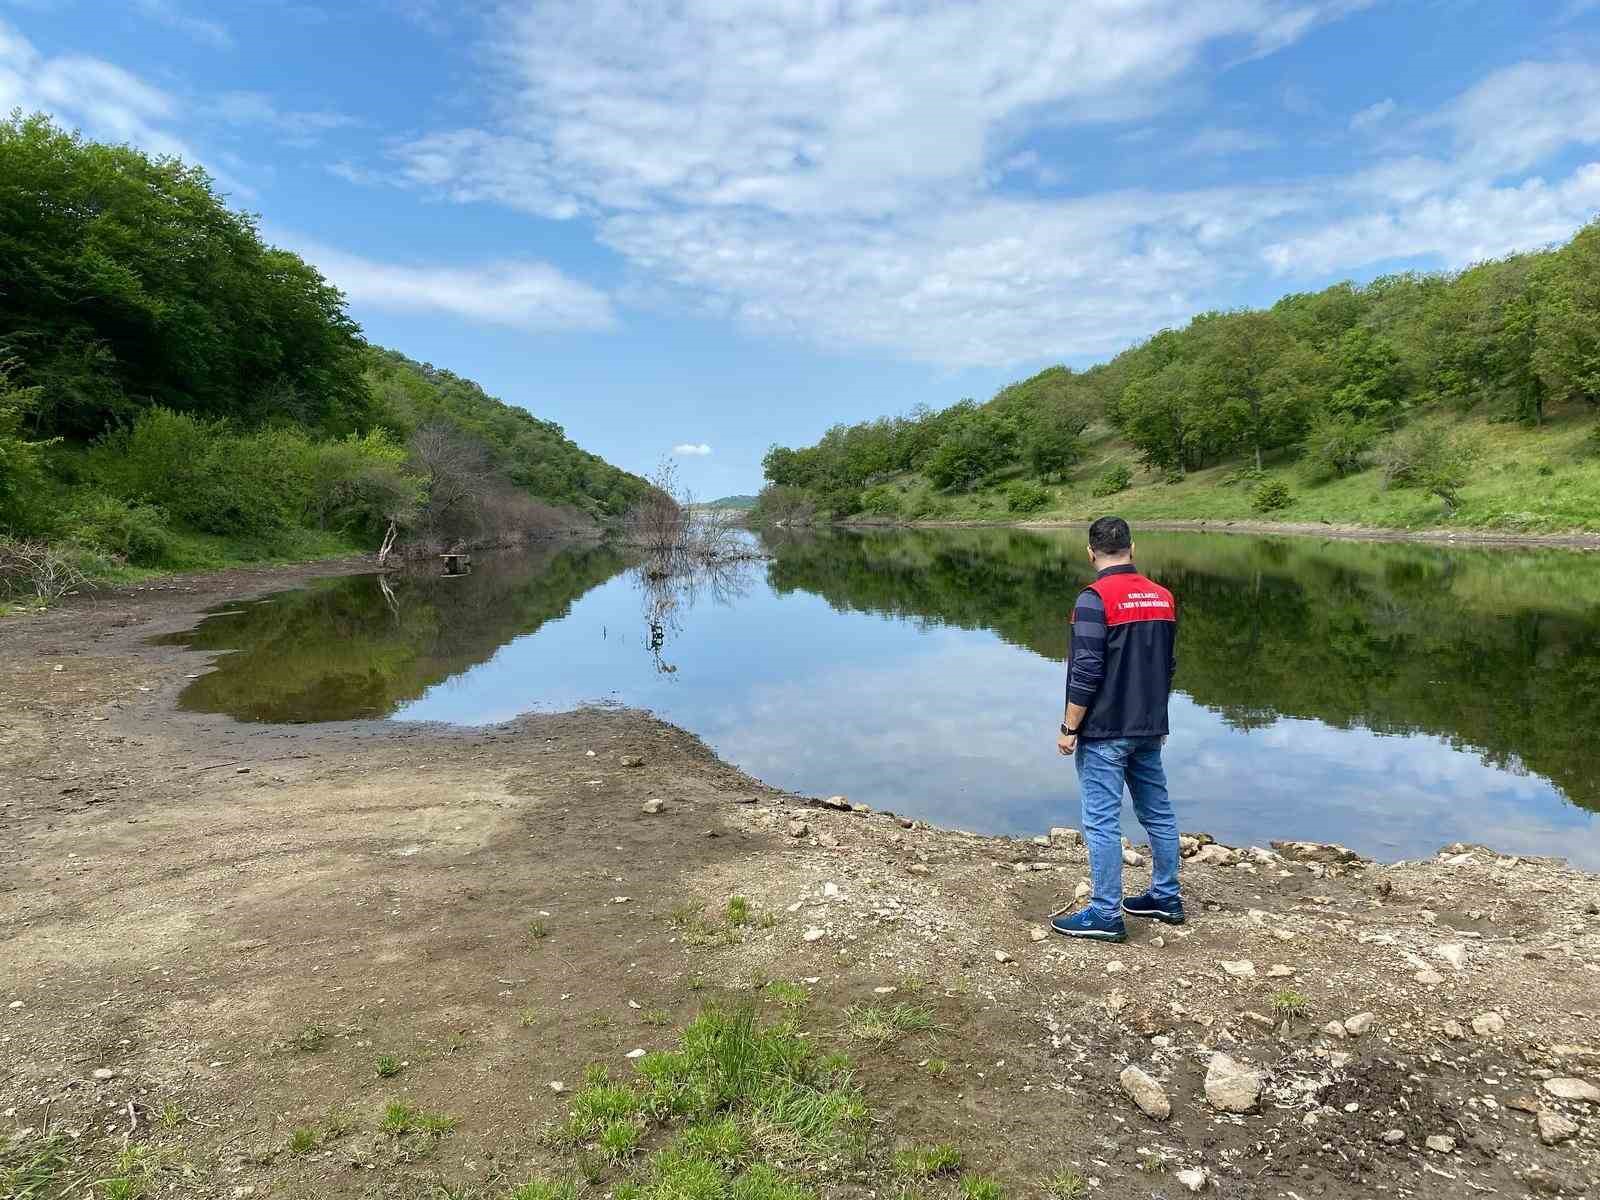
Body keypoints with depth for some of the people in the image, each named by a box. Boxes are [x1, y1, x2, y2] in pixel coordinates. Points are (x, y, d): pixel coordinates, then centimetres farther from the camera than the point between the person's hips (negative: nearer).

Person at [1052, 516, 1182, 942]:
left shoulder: (1095, 599, -16)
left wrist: (1069, 728, -10)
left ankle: (1105, 914, 4)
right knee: (1158, 812, 17)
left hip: (1104, 732, -7)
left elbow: (1086, 673, -19)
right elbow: (1168, 665, 15)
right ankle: (1166, 897, 29)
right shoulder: (1163, 597, 7)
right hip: (1149, 730, 8)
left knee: (1102, 822, -1)